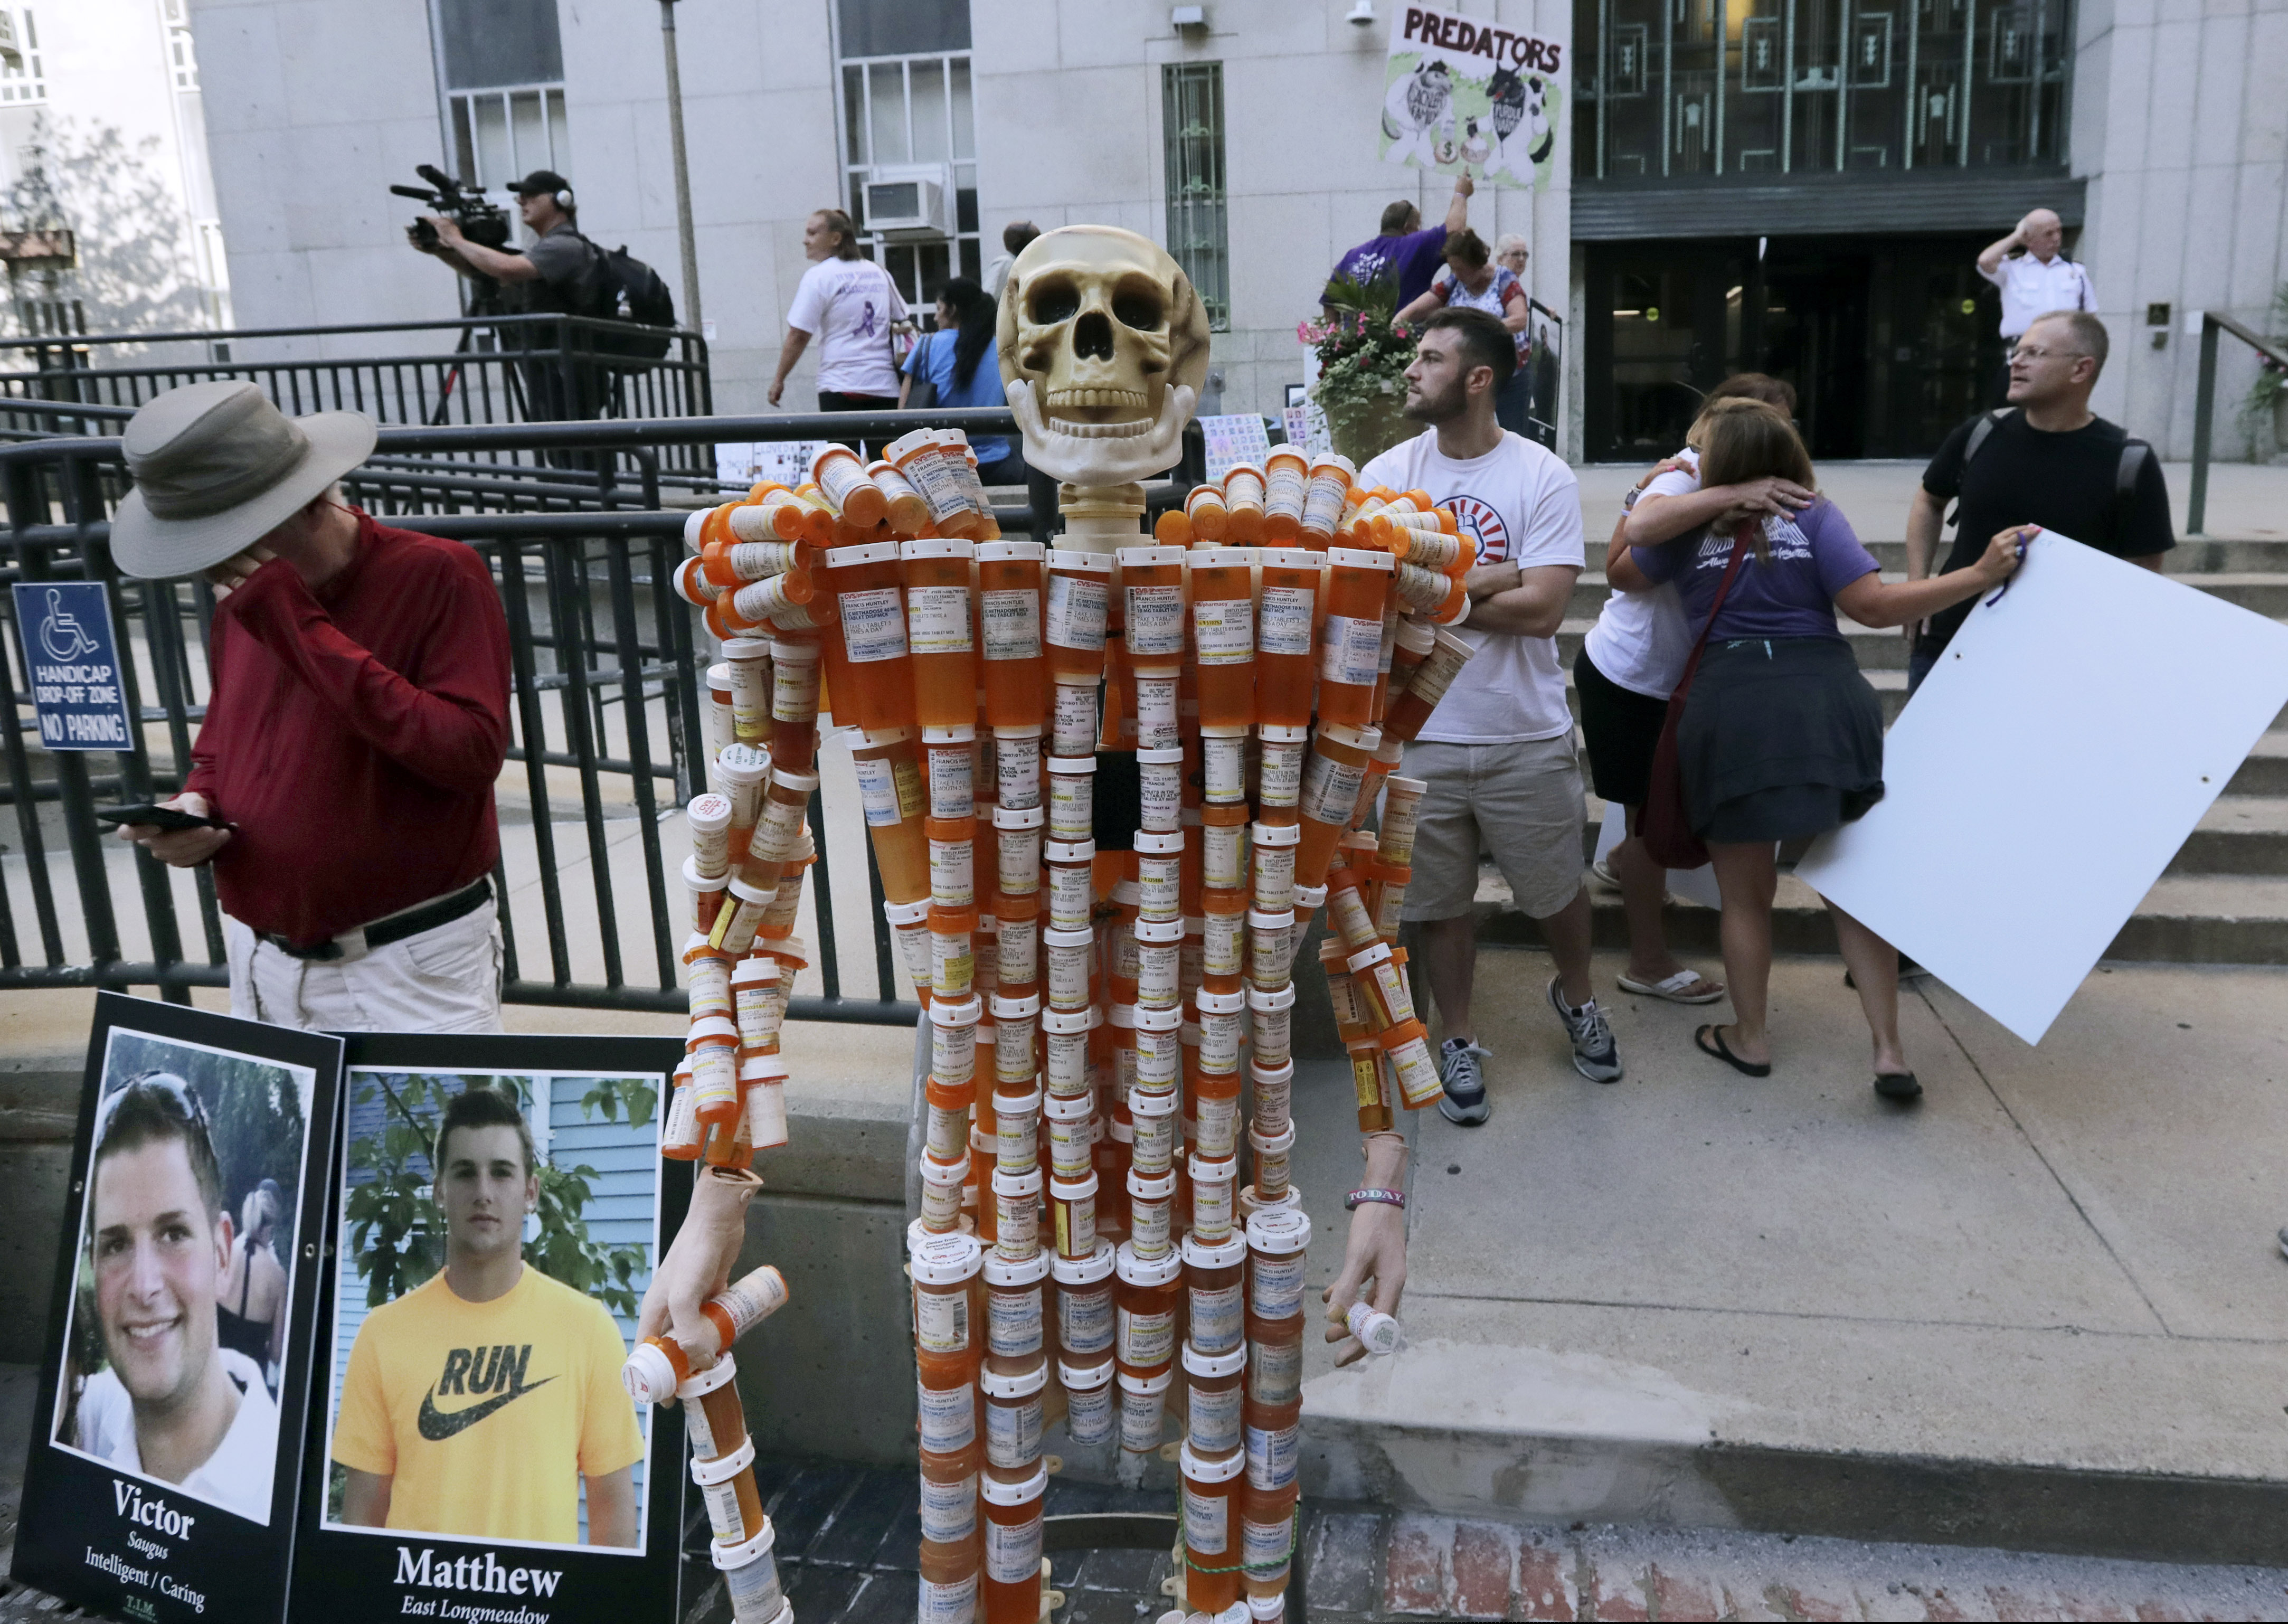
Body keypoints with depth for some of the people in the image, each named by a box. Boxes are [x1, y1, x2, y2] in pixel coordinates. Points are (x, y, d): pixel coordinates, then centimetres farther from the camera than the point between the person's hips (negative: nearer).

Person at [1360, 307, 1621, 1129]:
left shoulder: (1543, 478, -7)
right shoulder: (1385, 474, -1)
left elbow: (1542, 608, -17)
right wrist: (1489, 578, -16)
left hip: (1526, 735, -1)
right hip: (1419, 732, 1)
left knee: (1557, 890, 16)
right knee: (1441, 903, 13)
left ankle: (1576, 997, 46)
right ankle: (1459, 1040, 34)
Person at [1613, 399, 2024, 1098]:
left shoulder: (1691, 525, 5)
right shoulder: (1814, 516, 3)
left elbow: (1622, 574, 22)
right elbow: (1874, 604, -7)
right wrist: (1981, 574, -4)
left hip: (1730, 711, -1)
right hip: (1825, 700, 1)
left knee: (1744, 893, 14)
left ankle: (1749, 1039, 28)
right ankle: (1889, 1053, 13)